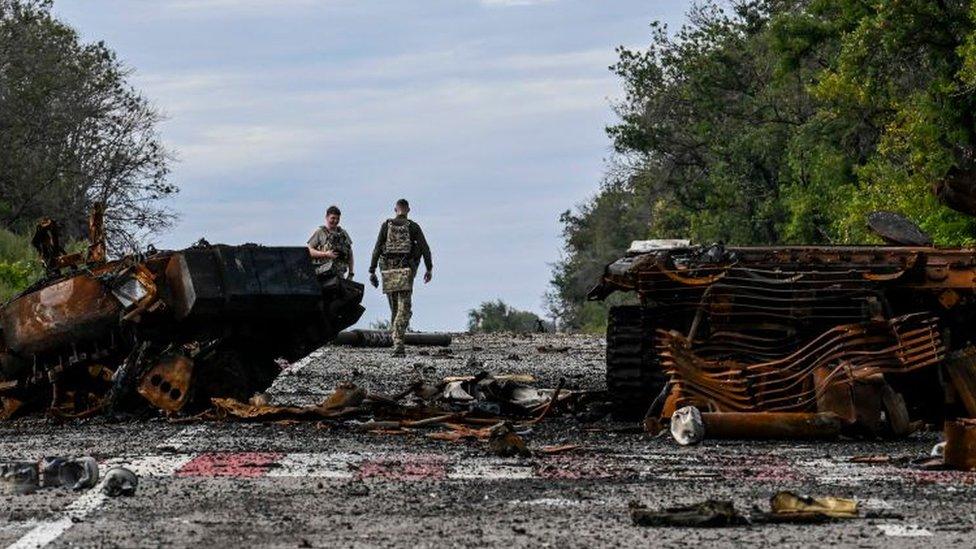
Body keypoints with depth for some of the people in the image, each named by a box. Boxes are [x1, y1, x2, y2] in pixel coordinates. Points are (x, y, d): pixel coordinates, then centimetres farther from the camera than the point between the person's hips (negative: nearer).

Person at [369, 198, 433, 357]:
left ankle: (397, 343, 21)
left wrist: (372, 271, 3)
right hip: (406, 270, -2)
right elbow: (425, 249, 0)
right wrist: (429, 269, 11)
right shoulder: (413, 227, 2)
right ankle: (398, 343, -22)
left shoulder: (386, 225, 5)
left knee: (394, 309, 18)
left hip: (388, 270, 2)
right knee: (404, 310, -6)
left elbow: (377, 249, 1)